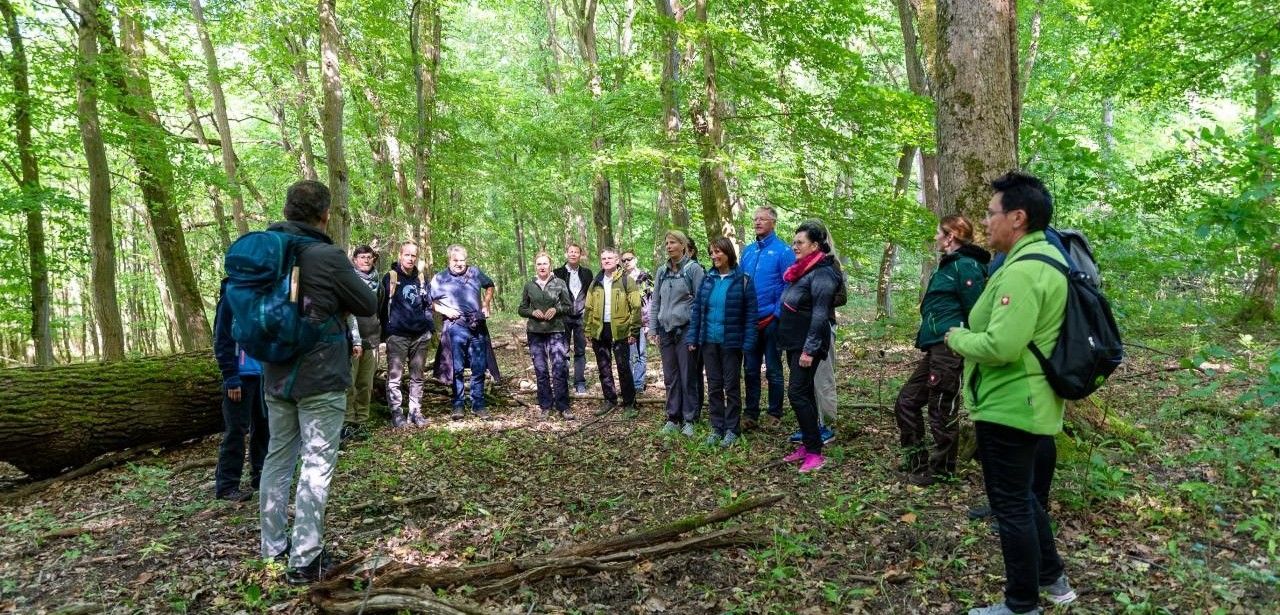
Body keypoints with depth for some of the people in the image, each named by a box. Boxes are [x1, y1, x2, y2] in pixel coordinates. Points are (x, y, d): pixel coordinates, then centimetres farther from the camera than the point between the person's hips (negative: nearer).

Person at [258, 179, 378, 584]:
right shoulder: (328, 257, -16)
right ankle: (304, 559, 1)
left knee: (278, 457, 16)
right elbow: (369, 306, -6)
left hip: (276, 377, 7)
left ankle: (273, 547, 26)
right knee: (316, 464, -1)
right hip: (320, 379, -7)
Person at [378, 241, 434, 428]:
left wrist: (430, 327, 9)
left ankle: (415, 411, 17)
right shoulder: (390, 277, -1)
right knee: (394, 376, -3)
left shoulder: (422, 277, 10)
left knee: (417, 376, 9)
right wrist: (385, 331, 0)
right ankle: (396, 412, 5)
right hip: (397, 335, -4)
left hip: (420, 335, 4)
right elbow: (383, 306, 2)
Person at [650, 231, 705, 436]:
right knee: (670, 377, 9)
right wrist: (655, 329, 11)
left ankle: (689, 420, 9)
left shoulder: (693, 269, -4)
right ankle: (673, 418, 18)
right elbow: (655, 302, 16)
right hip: (666, 330, 5)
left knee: (687, 376, 0)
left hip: (685, 329, -5)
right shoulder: (662, 271, 10)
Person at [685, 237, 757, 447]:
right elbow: (696, 310, 7)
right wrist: (692, 338, 2)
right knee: (713, 386, 10)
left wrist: (748, 342, -12)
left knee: (731, 385, 6)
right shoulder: (707, 280, 5)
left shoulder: (742, 280, -6)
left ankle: (732, 429, 16)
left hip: (731, 342, -4)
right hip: (709, 341, 4)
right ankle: (717, 428, 20)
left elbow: (750, 313, -7)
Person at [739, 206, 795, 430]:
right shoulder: (748, 251, 10)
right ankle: (750, 414, 19)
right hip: (750, 320, 5)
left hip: (772, 320, -5)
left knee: (773, 370, 5)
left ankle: (775, 415, 16)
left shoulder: (782, 250, -8)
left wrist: (776, 314, -14)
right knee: (750, 369, 10)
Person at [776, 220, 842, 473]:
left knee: (798, 393, -12)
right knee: (803, 393, 13)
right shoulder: (802, 270, 14)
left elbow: (820, 315, -21)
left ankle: (815, 452, -6)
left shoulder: (822, 273, -15)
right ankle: (807, 445, 21)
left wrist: (809, 349, -23)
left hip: (807, 345, -9)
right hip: (794, 342, 10)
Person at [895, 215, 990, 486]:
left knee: (942, 410, 1)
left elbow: (975, 311, -16)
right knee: (907, 401, 13)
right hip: (936, 348, 10)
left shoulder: (965, 265, -12)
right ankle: (916, 461, 23)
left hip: (950, 347, -10)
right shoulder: (949, 264, 17)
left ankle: (941, 471, 15)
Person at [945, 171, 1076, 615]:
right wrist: (971, 332, 9)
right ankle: (1052, 579, 38)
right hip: (1027, 403, 11)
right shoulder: (1045, 257, 11)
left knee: (1011, 504, 3)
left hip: (1009, 407, -11)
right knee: (1022, 495, 24)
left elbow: (1000, 346, -31)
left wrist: (956, 337, -14)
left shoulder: (1023, 269, -24)